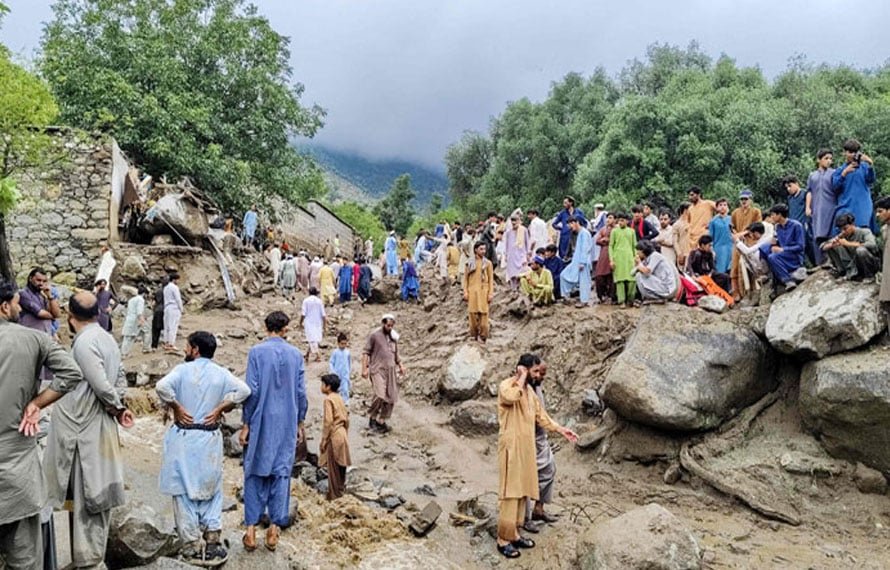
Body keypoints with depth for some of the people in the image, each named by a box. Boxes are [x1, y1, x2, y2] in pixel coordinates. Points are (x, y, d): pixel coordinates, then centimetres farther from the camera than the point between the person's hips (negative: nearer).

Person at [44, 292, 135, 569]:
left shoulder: (84, 343, -19)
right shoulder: (107, 338, 8)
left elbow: (102, 386, -22)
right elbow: (119, 378, 14)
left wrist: (116, 407, -6)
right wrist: (119, 407, 6)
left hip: (83, 426, -8)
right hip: (99, 425, 8)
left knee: (85, 492, 3)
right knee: (96, 491, 15)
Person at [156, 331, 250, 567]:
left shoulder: (183, 370, -6)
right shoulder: (221, 373, 2)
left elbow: (162, 386, -23)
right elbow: (244, 390, -11)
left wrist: (176, 407, -10)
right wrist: (221, 408, -4)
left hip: (184, 438, -2)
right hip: (210, 438, 3)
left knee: (185, 491, 6)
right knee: (211, 490, 13)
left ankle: (192, 547, 9)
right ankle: (212, 544, 12)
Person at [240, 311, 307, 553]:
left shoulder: (257, 352, -7)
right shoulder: (295, 354, 1)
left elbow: (252, 391, -9)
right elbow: (301, 392, 3)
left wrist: (246, 424, -2)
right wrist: (299, 423, 13)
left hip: (262, 423, -2)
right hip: (287, 423, 2)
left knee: (255, 474, 8)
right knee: (281, 474, 9)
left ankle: (251, 529, 9)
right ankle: (274, 528, 13)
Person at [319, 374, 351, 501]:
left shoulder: (329, 399, -14)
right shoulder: (339, 398, 11)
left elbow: (328, 421, -19)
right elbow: (346, 418, 14)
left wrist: (323, 439, -14)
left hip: (334, 437, -8)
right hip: (342, 435, 8)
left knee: (333, 467, 0)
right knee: (340, 466, 16)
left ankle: (334, 495, 6)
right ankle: (341, 490, 25)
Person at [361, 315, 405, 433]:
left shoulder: (394, 338, 15)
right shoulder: (374, 335, -2)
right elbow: (366, 352, -3)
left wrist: (400, 365, 11)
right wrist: (364, 368, -12)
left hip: (391, 370, 6)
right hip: (377, 370, -6)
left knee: (391, 398, 2)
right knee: (380, 395, -21)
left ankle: (381, 421, 15)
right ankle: (372, 418, 0)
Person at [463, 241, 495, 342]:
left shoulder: (488, 263, 7)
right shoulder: (470, 263, 8)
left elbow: (491, 279, 5)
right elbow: (465, 278, 8)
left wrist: (490, 293, -3)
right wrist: (465, 292, -1)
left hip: (483, 291, -1)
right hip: (472, 291, 1)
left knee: (483, 313, -5)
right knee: (473, 313, -1)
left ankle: (482, 336, 1)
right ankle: (473, 335, 8)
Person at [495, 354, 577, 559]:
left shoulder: (529, 390, 14)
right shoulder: (506, 386, -13)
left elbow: (540, 415, 19)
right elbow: (512, 397, -37)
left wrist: (560, 429, 13)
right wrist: (522, 377, -22)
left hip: (526, 447, 8)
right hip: (511, 446, -8)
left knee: (522, 490, 12)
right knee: (510, 492, -6)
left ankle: (514, 534, 21)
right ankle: (503, 540, 2)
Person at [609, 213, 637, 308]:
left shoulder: (631, 231, 13)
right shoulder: (614, 231, 7)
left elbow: (634, 246, 16)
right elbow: (610, 246, 5)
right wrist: (611, 260, -3)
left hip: (629, 257, 2)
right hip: (618, 258, -2)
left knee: (632, 279, -7)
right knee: (620, 279, -5)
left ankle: (630, 300, 7)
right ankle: (622, 301, -2)